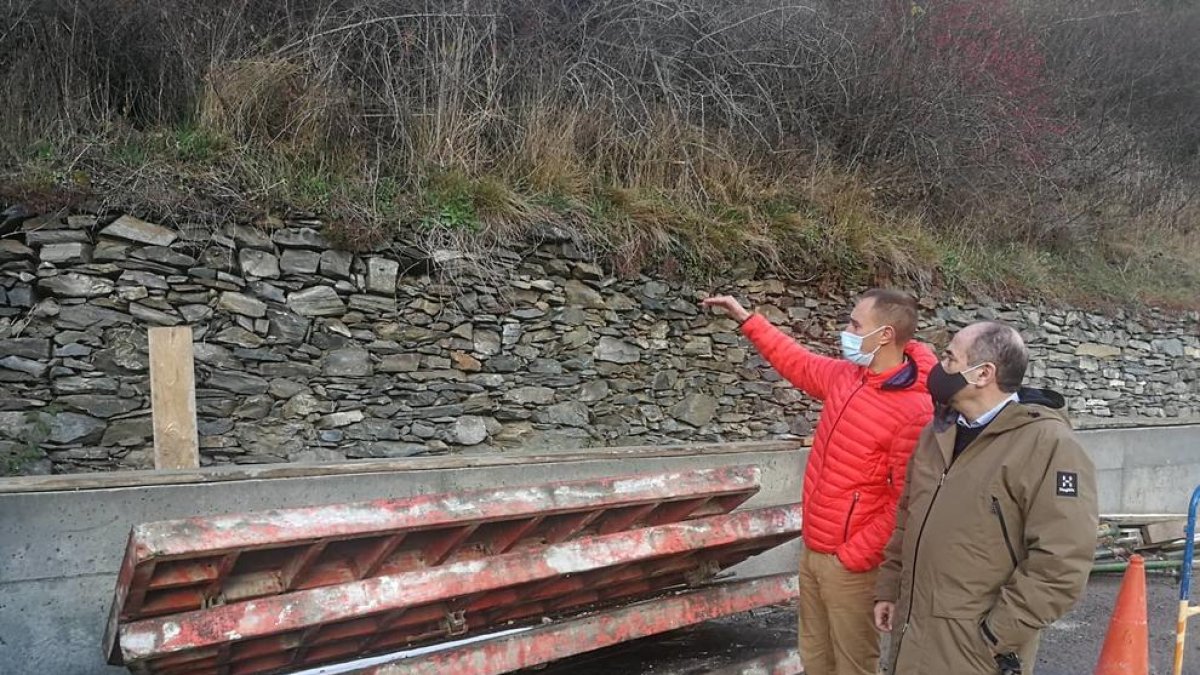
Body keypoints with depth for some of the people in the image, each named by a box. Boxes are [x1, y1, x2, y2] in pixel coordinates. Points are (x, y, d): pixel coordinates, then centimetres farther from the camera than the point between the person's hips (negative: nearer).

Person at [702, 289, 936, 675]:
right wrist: (746, 319, 23)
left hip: (850, 563, -8)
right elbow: (798, 363, 21)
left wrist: (853, 557, -17)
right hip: (812, 550, 8)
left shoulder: (915, 410, -22)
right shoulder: (844, 376, 1)